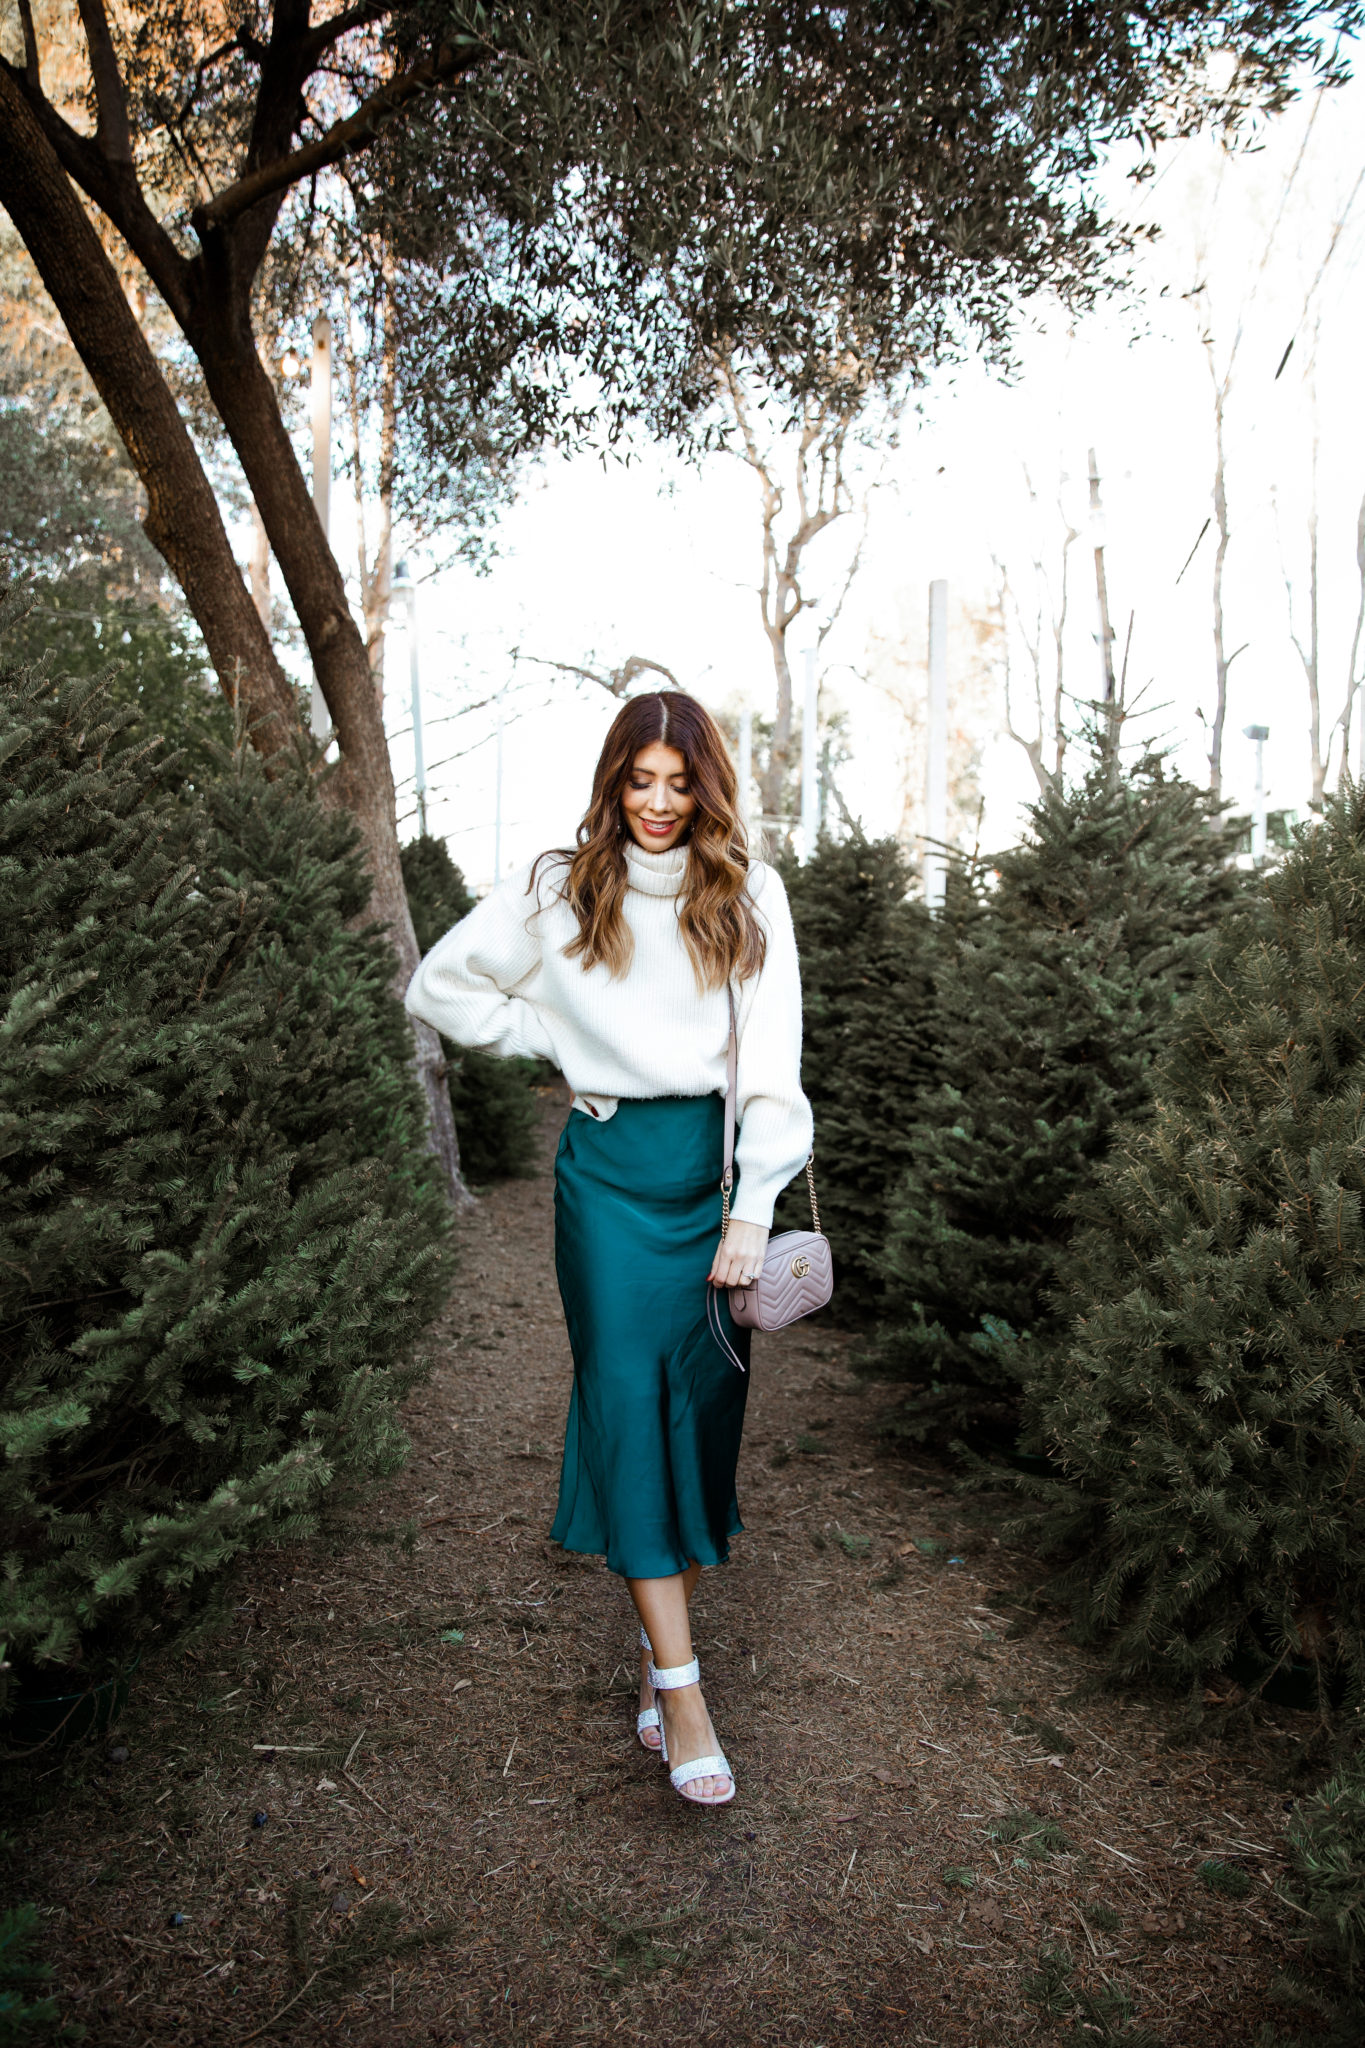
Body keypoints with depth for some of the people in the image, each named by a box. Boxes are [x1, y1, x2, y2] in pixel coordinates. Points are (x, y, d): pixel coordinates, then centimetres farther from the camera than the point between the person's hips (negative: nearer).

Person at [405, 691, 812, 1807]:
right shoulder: (559, 888, 3)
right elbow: (442, 984, 12)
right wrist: (558, 1039, 4)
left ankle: (657, 1632, 24)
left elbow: (772, 1050, -6)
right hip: (610, 1166, -1)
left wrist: (753, 1210, -13)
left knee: (704, 1405, 4)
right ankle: (679, 1683, 1)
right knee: (628, 1400, -6)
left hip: (718, 1161, 1)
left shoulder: (748, 893, 1)